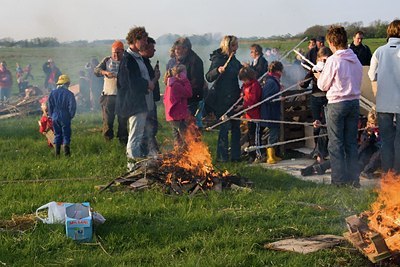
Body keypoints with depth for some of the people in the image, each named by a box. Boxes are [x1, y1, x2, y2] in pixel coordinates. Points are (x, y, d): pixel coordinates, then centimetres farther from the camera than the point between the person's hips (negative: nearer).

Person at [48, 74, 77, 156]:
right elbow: (72, 106, -12)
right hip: (65, 118, -4)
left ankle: (57, 153, 11)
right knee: (66, 134, 5)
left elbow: (50, 106, 7)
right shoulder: (69, 94, -10)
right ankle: (66, 152, -4)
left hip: (55, 117, 4)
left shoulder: (52, 93, 3)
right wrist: (71, 116, 1)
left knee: (57, 134, 12)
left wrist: (51, 115, 15)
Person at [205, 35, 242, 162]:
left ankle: (235, 155, 19)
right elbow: (209, 77, -22)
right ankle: (222, 156, 1)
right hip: (223, 99, -8)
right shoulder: (218, 59, -12)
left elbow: (241, 72, 32)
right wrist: (218, 70, -38)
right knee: (225, 127, -6)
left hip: (234, 98, 8)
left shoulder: (234, 60, 12)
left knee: (236, 126, 11)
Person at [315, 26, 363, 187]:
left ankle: (339, 181, 1)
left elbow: (323, 86, -6)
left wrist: (319, 77, 17)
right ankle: (354, 179, 15)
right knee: (351, 142, 12)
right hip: (355, 101, 6)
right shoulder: (356, 59, 5)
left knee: (336, 143, 1)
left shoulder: (333, 60, -13)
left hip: (337, 104, -6)